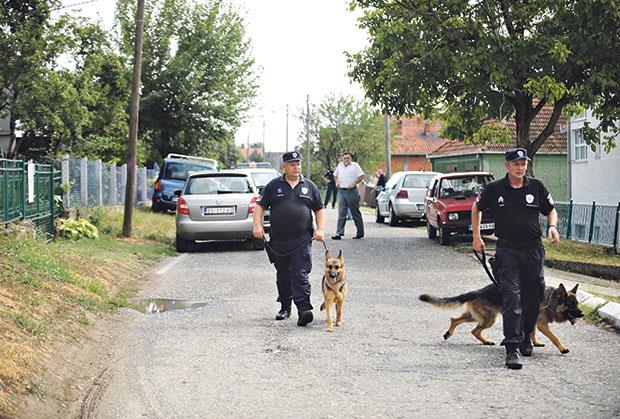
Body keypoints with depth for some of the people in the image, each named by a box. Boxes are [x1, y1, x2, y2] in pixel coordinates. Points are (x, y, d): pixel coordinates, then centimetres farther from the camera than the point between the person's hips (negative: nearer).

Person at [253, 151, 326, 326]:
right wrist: (257, 225, -10)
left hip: (302, 240, -2)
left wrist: (320, 229, 0)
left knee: (300, 276, -12)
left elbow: (319, 209, 13)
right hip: (278, 240, 2)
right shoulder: (274, 185, 6)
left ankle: (304, 311, -19)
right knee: (283, 276, 13)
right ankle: (285, 308, 25)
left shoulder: (309, 186, 9)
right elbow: (260, 205, 5)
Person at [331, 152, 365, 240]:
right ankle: (339, 233, -3)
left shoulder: (355, 165, -1)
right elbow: (335, 175, 29)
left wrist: (354, 183, -15)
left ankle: (360, 233, 11)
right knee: (341, 214, 0)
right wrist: (337, 182, 10)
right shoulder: (340, 165, 15)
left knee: (355, 213, 2)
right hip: (341, 191, 5)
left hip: (351, 191, -5)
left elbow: (361, 176, -6)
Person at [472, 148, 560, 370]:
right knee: (512, 299, -11)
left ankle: (525, 337, 34)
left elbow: (551, 210, 15)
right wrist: (477, 237, 12)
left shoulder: (536, 187, 2)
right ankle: (511, 349, -12)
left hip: (533, 249, 3)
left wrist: (552, 226, -6)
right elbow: (477, 208, 14)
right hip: (507, 250, -3)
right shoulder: (494, 189, -2)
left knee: (534, 297, 12)